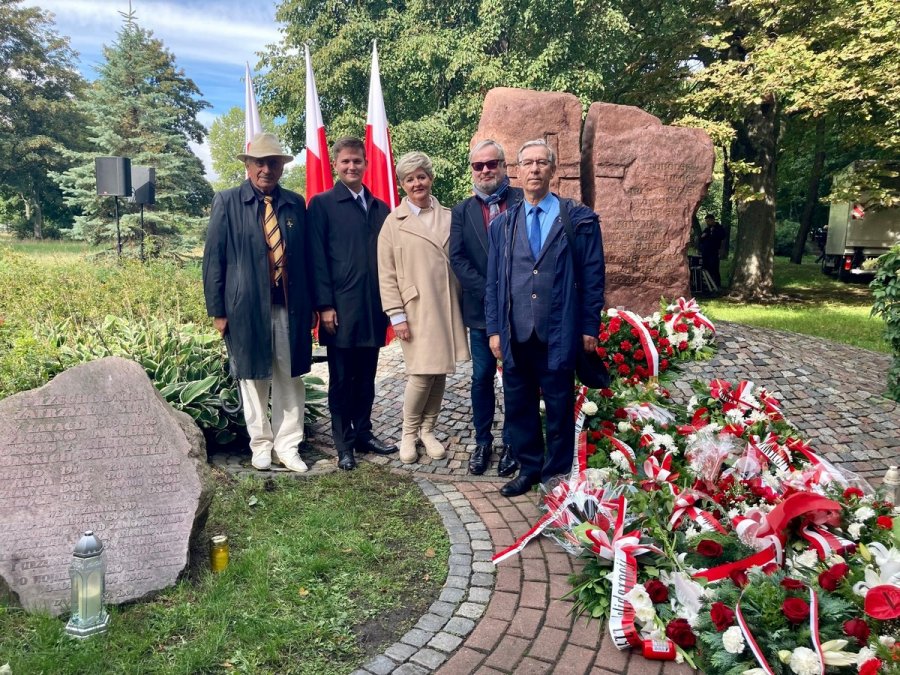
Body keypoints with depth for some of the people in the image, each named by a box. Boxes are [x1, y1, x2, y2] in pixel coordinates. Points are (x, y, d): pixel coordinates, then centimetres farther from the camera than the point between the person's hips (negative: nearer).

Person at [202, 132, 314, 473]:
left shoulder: (296, 203, 8)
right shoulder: (227, 202, 0)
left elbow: (306, 256, 10)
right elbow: (214, 259, -1)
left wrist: (311, 303, 7)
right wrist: (217, 310, -5)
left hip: (290, 306, 2)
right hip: (247, 306, -2)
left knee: (290, 378, 7)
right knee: (253, 378, 10)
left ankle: (287, 445, 20)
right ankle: (260, 443, 26)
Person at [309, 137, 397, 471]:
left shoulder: (380, 208, 13)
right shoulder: (322, 204, 0)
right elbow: (317, 258, -5)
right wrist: (325, 305, -11)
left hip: (373, 309, 4)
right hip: (340, 309, -4)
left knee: (366, 377, 12)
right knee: (341, 379, 5)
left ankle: (364, 434, 26)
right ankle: (344, 444, 16)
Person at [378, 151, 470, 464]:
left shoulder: (448, 218, 10)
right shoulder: (394, 223, 1)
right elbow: (386, 275, -1)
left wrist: (462, 306, 7)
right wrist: (397, 315, -8)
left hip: (446, 308, 4)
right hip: (415, 310, -3)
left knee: (440, 372, 8)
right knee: (422, 374, -7)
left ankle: (427, 430, 25)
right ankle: (408, 433, 15)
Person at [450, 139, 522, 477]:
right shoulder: (462, 211, 6)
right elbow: (457, 259, -3)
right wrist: (489, 293, -13)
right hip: (481, 308, 2)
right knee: (482, 377, 9)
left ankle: (513, 443, 23)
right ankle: (482, 442, 24)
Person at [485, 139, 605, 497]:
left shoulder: (579, 219, 1)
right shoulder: (502, 224, 10)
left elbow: (592, 277, -1)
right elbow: (493, 282, 10)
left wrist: (589, 328, -4)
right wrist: (494, 329, 5)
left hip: (559, 334, -3)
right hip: (515, 335, 3)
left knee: (560, 408, 9)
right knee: (518, 407, 12)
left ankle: (557, 474, 26)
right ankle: (529, 469, 29)